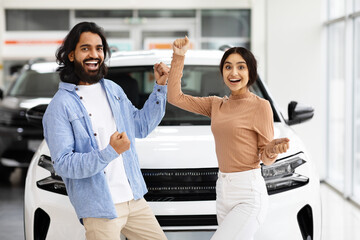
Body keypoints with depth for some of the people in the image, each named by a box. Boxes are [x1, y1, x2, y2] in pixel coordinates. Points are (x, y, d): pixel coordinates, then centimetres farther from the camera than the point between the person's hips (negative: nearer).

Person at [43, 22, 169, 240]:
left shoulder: (113, 90, 10)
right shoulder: (60, 105, -11)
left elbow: (142, 126, 22)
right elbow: (63, 164, -16)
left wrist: (160, 87, 12)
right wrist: (110, 153, -27)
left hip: (135, 200, 7)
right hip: (99, 210, -6)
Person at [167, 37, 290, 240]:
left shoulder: (260, 106, -7)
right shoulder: (217, 105, 12)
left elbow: (266, 158, -4)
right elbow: (175, 97, 10)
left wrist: (273, 148, -27)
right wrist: (179, 57, 5)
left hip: (249, 194, -7)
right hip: (223, 192, 7)